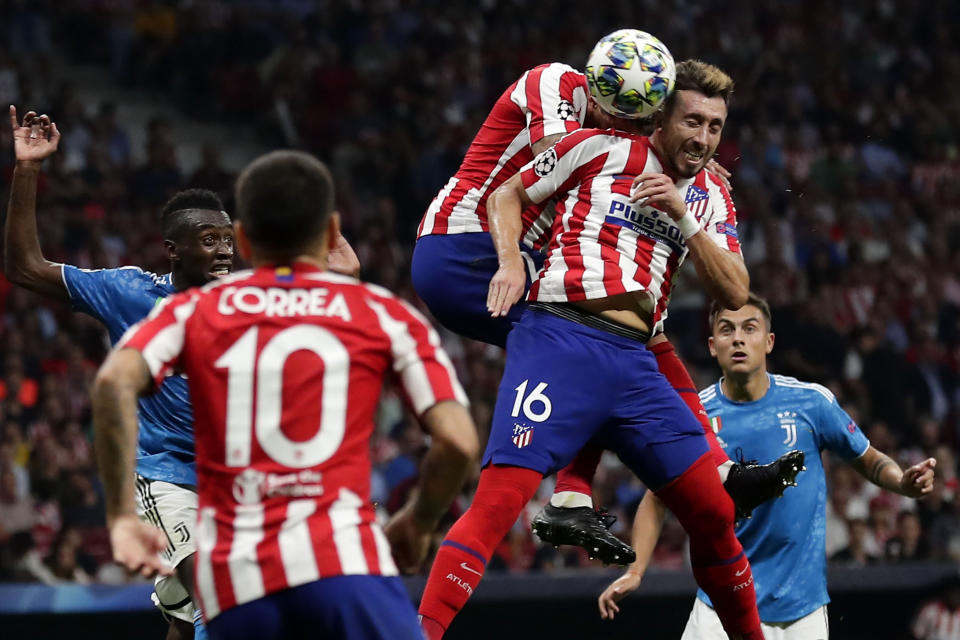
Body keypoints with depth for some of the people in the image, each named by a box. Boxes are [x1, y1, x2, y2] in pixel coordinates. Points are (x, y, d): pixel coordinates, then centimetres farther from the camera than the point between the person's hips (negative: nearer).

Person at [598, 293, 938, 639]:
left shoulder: (812, 402, -5)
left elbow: (869, 460, 7)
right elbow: (656, 499, 6)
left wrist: (905, 482, -14)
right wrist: (634, 572, -6)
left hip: (802, 603, 0)